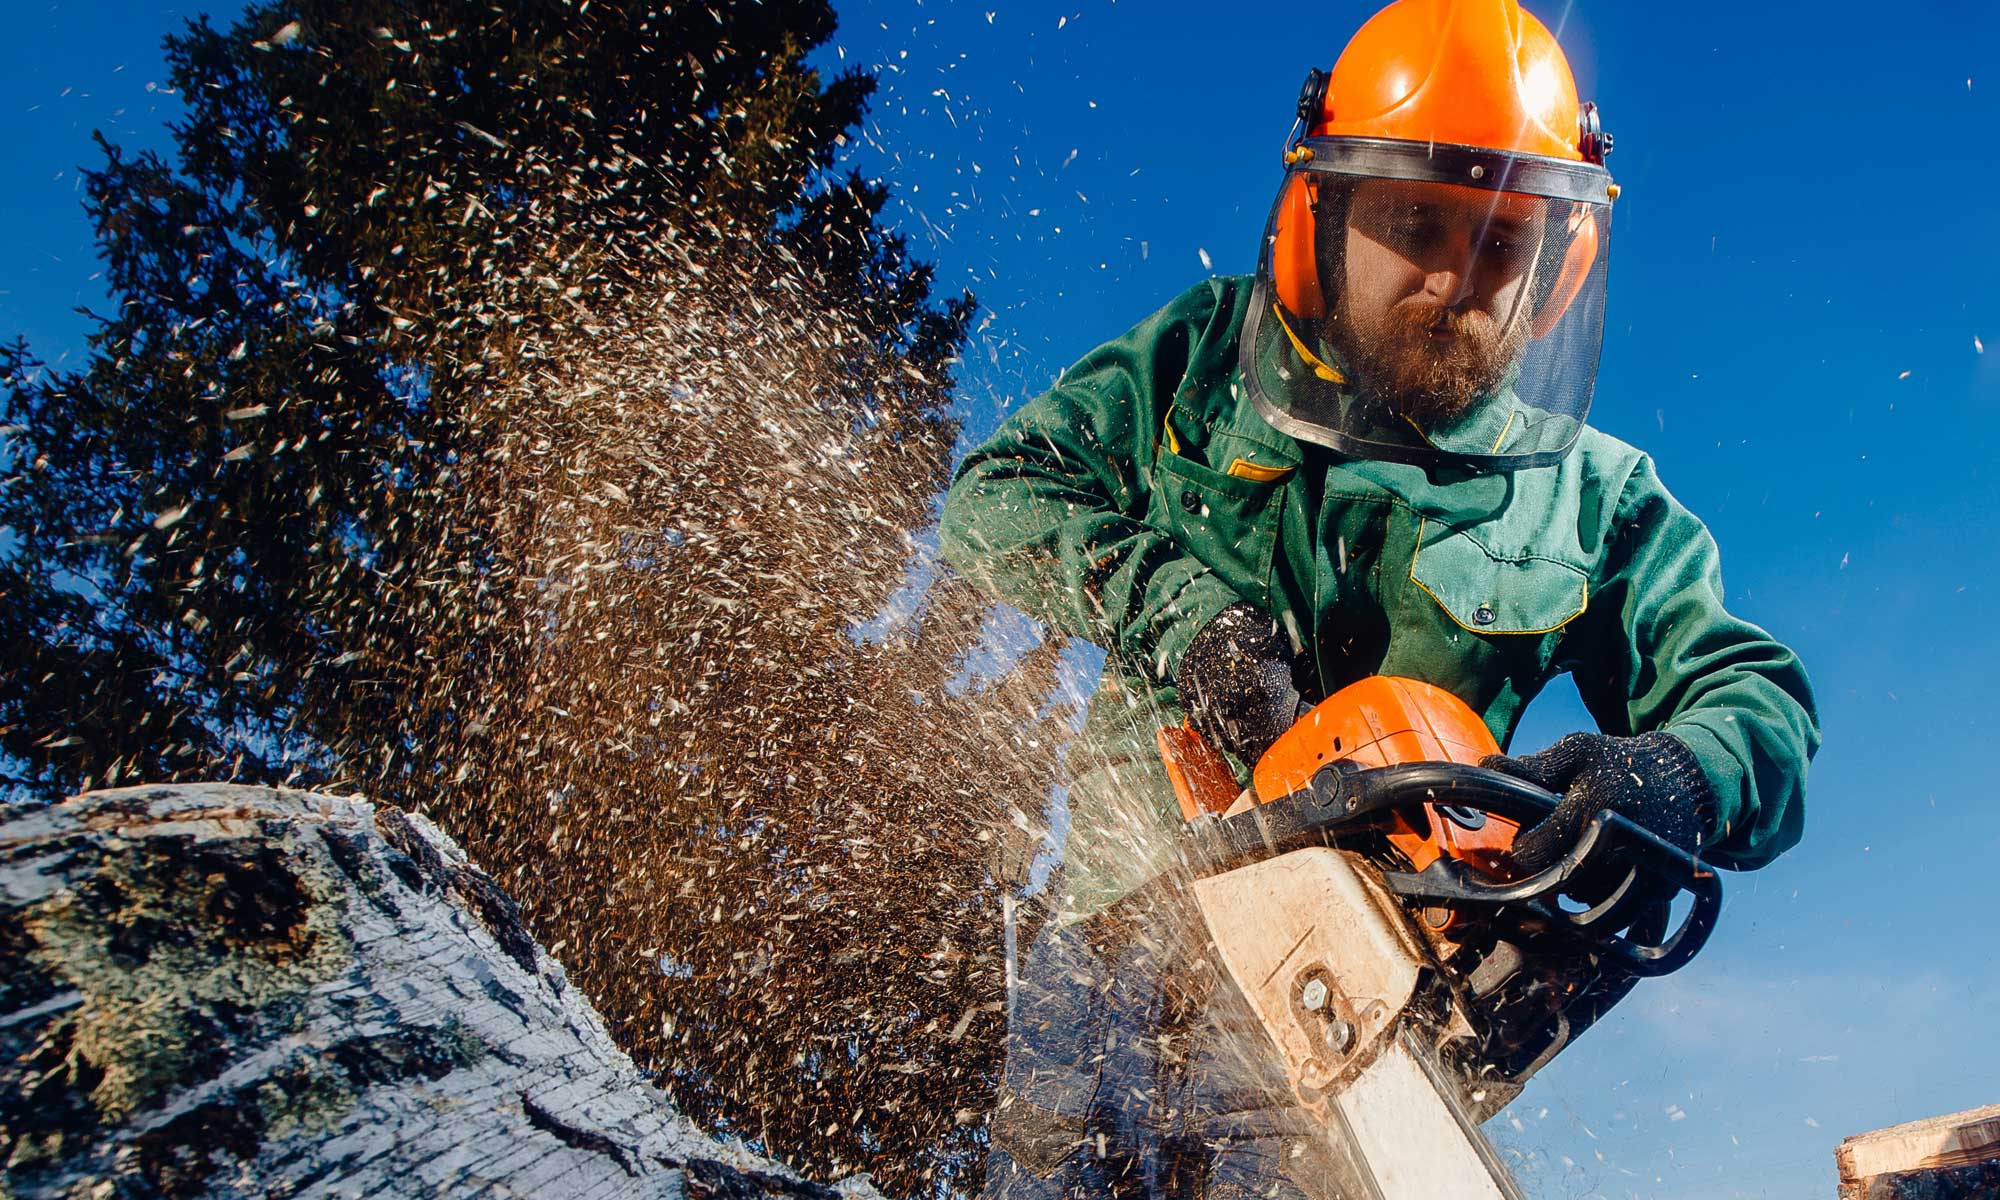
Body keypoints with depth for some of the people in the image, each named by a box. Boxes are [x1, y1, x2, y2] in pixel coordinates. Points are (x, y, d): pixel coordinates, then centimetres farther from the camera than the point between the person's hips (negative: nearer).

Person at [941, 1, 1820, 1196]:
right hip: (1128, 909, 1)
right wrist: (1172, 601, -17)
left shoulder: (1590, 497, 5)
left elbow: (1759, 699, 0)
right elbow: (997, 491, 1)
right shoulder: (1202, 359, 6)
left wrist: (1675, 778, -26)